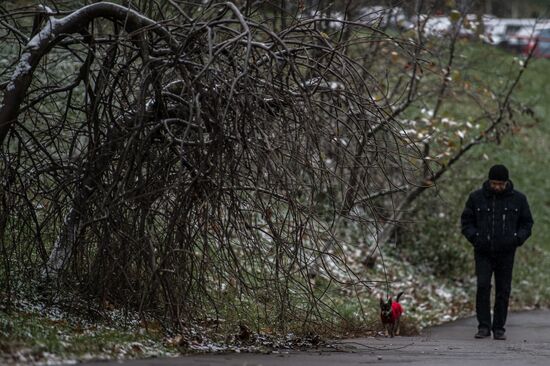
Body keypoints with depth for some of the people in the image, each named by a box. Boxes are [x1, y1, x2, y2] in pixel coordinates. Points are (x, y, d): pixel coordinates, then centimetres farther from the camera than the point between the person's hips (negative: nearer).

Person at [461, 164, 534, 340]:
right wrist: (475, 237, -9)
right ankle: (484, 326, -6)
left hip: (506, 253, 1)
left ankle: (499, 328, 10)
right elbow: (466, 221, 7)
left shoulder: (518, 199, 2)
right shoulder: (476, 197, 0)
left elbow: (526, 222, 10)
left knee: (503, 291, 3)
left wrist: (518, 238, -7)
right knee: (483, 286, -12)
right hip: (483, 253, -1)